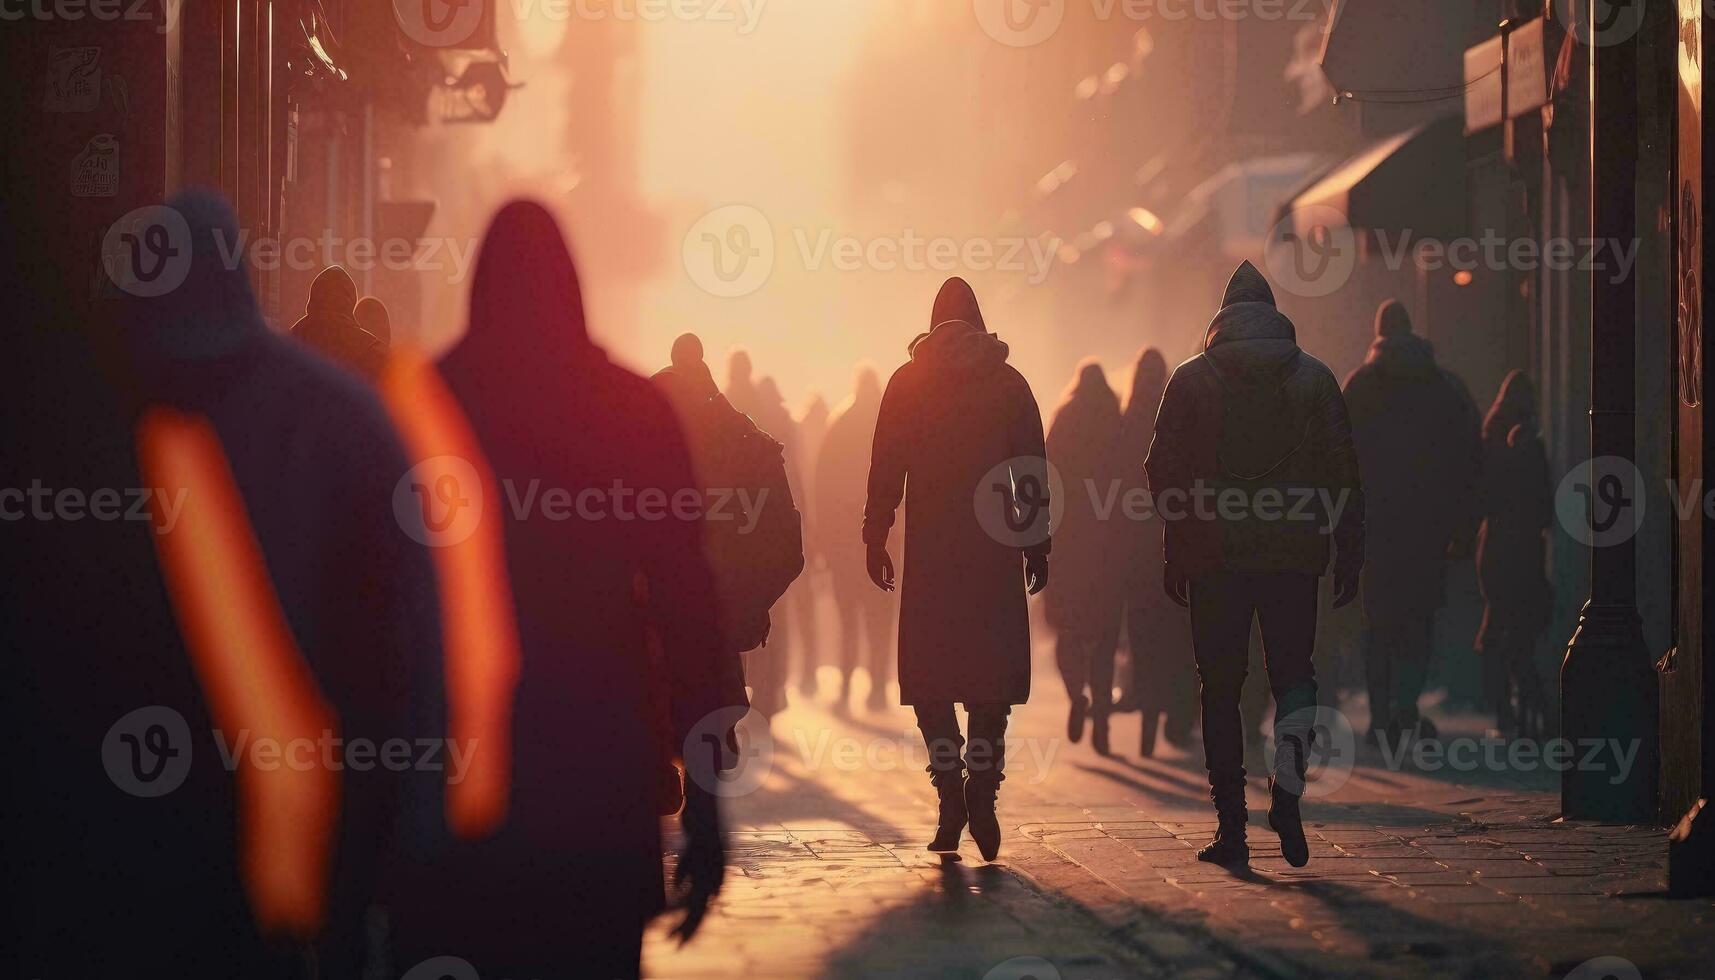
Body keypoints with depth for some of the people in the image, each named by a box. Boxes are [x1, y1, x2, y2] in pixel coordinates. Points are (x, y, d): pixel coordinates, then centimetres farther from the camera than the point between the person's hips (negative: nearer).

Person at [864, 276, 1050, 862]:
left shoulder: (906, 384, 3)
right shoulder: (1008, 383, 5)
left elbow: (885, 469, 1)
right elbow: (1033, 471, 4)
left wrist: (875, 540, 6)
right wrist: (1037, 544, 9)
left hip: (929, 552, -1)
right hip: (994, 551, 1)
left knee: (928, 676, 5)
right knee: (992, 676, 7)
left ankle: (951, 792, -9)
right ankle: (983, 793, -6)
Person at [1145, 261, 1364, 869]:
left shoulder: (1192, 379, 2)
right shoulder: (1315, 379, 6)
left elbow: (1163, 471, -1)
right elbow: (1343, 473, 4)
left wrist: (1175, 554, 6)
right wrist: (1348, 556, 8)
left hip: (1215, 560, -1)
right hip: (1293, 553, 1)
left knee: (1221, 690, 6)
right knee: (1294, 674, 12)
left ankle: (1231, 826, 3)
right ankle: (1287, 786, -12)